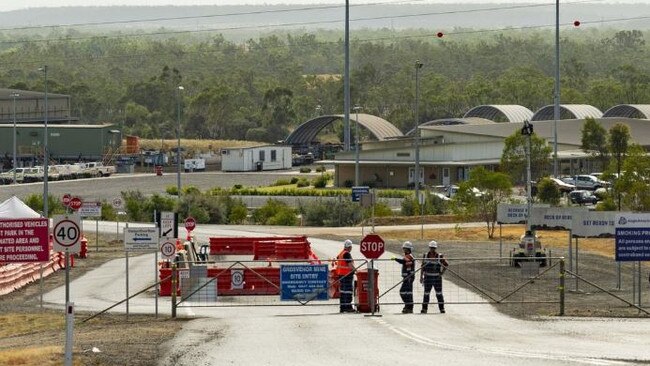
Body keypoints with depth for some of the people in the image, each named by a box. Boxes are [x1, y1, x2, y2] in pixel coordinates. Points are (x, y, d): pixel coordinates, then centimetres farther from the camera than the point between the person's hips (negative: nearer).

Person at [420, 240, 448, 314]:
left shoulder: (440, 256, -2)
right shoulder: (425, 256, 4)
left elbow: (446, 265, 5)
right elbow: (423, 267, 8)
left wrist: (442, 272, -4)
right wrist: (421, 276, 4)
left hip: (437, 277, -1)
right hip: (428, 277, 1)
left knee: (439, 293, 1)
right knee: (426, 293, 3)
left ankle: (442, 308, 7)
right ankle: (424, 309, 8)